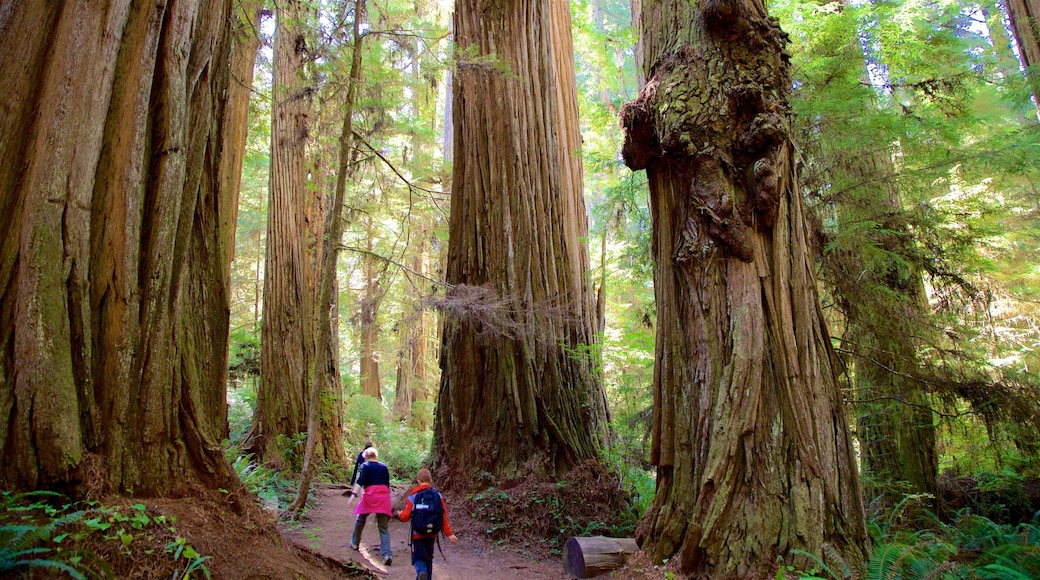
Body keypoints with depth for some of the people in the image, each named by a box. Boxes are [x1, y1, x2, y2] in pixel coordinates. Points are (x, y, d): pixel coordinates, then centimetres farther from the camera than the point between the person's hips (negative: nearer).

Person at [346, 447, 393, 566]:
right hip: (384, 496, 3)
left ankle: (355, 543, 41)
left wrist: (353, 494, -21)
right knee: (383, 528, 3)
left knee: (360, 520, 25)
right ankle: (387, 554, -12)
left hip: (369, 496, -3)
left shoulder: (365, 466, 5)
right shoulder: (384, 467, 17)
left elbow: (360, 481, -12)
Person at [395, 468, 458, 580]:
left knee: (418, 557, 3)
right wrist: (449, 533, 1)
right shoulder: (438, 495, -2)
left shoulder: (413, 496, -9)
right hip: (432, 533, 3)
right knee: (428, 557, 20)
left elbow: (406, 516, -7)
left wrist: (400, 515, 16)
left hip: (417, 533, -3)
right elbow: (444, 517, -3)